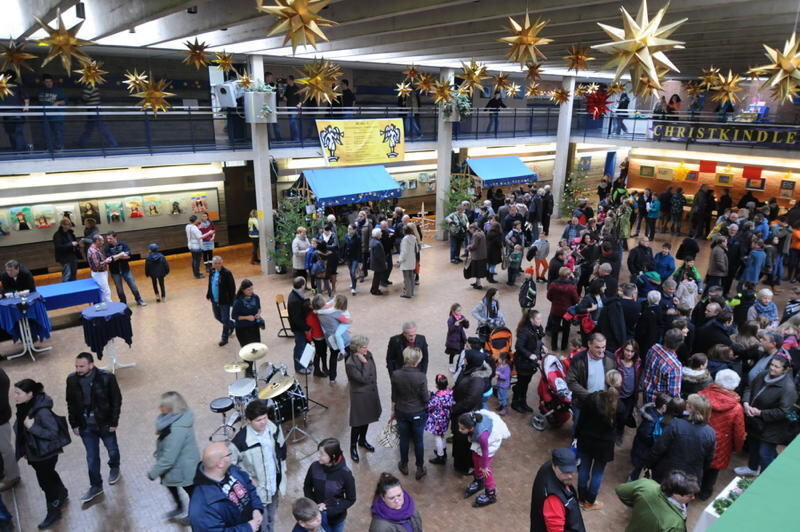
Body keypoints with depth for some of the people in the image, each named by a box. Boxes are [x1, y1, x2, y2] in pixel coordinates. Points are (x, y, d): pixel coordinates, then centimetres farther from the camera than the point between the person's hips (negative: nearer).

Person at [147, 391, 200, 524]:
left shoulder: (177, 430, -40)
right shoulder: (180, 416, -12)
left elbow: (168, 459, -31)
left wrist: (153, 472, -15)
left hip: (182, 467, -8)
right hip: (180, 462, 8)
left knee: (191, 490, 18)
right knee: (169, 483, 30)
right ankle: (179, 507, 55)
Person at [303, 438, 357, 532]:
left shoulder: (345, 474, -27)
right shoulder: (314, 467, -21)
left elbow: (350, 500, -15)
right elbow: (307, 487, -3)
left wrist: (329, 508, -23)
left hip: (337, 517, -1)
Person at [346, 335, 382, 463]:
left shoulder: (368, 354, -7)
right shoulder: (350, 363, -28)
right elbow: (364, 379, -29)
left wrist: (374, 389, 13)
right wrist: (364, 363, -31)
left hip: (371, 394, 7)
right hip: (359, 397, -7)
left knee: (367, 419, 24)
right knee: (358, 423, 9)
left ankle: (362, 440, 47)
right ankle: (353, 447, 30)